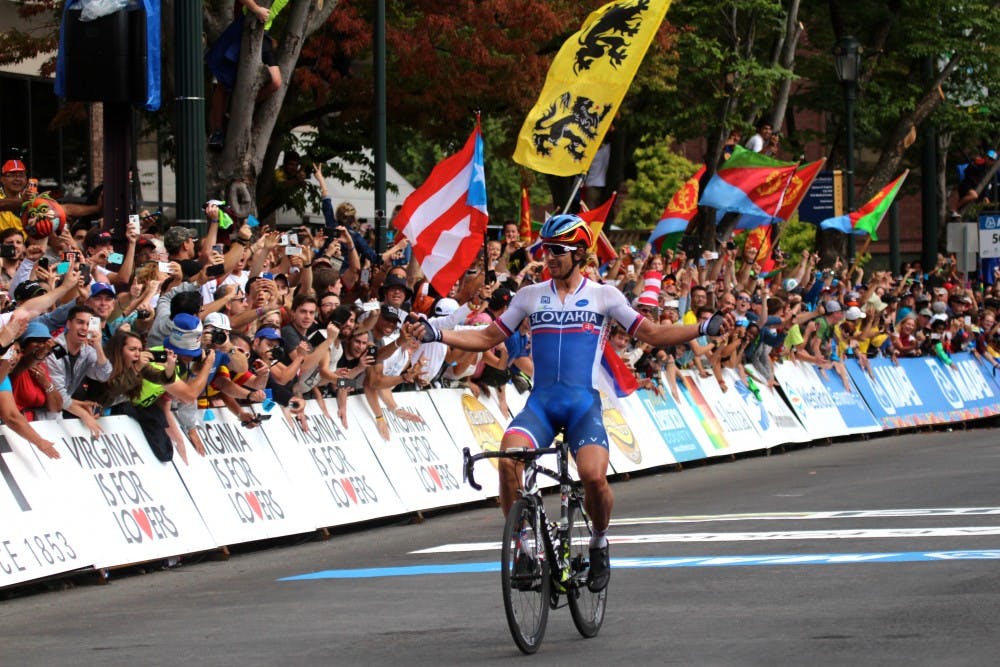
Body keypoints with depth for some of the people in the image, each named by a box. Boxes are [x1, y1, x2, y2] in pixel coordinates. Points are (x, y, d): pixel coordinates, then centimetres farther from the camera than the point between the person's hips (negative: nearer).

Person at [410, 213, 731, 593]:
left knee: (594, 475, -25)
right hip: (541, 401, 2)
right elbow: (487, 338, 16)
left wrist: (704, 329, -6)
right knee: (509, 458, -28)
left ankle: (599, 542, 6)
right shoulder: (530, 296, 13)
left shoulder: (603, 296, 8)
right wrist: (436, 335, 3)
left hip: (584, 403, -2)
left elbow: (652, 334, 7)